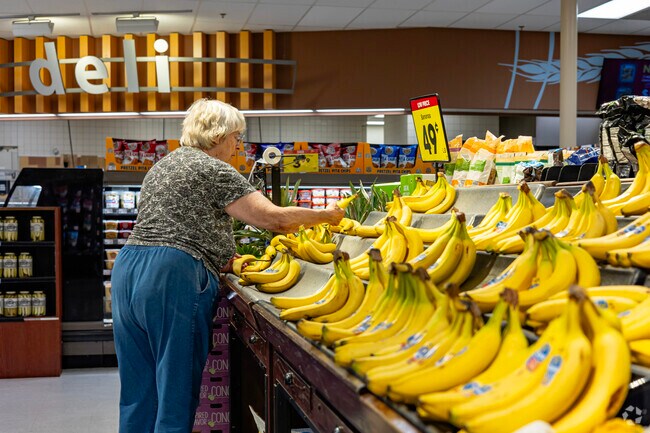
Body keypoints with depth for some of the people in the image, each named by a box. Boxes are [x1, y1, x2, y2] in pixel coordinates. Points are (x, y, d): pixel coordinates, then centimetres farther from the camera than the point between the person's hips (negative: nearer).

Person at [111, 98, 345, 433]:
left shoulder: (163, 165, 23)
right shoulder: (214, 170, -4)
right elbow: (273, 218, -10)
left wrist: (221, 258, 23)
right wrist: (327, 215, 4)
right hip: (173, 278, -9)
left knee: (138, 391, 12)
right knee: (176, 390, -2)